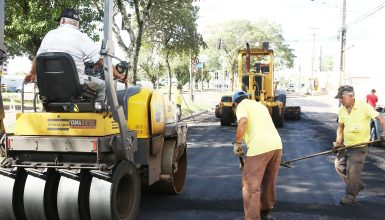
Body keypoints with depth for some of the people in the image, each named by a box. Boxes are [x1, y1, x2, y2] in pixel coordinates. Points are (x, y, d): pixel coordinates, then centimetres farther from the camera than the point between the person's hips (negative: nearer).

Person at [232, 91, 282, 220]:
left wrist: (237, 143, -7)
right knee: (269, 182, 23)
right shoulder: (260, 105, 29)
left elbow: (243, 122, -16)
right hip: (276, 145, 8)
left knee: (250, 186, -1)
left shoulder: (242, 106, 6)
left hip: (259, 148, -8)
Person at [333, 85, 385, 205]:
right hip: (346, 145, 7)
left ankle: (351, 196, 10)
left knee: (352, 171, -9)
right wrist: (338, 143, 1)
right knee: (339, 165, 12)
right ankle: (357, 185, 32)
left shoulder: (364, 106, -16)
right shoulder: (342, 110, 2)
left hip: (359, 146, -7)